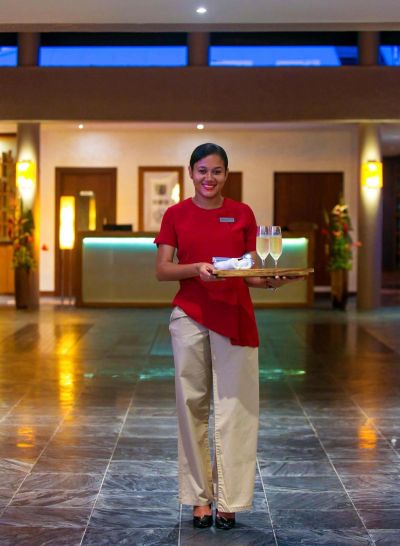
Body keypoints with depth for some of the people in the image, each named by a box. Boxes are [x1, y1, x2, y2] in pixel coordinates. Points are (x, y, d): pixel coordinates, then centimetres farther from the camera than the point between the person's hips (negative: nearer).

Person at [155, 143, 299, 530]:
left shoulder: (243, 214, 5)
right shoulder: (175, 215, 4)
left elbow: (250, 273, 7)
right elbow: (162, 270, 0)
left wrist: (269, 281, -15)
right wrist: (196, 268, -18)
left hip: (235, 317, 0)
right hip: (190, 316, 0)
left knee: (233, 408, -1)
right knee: (192, 407, 3)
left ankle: (229, 500, 7)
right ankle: (199, 497, 13)